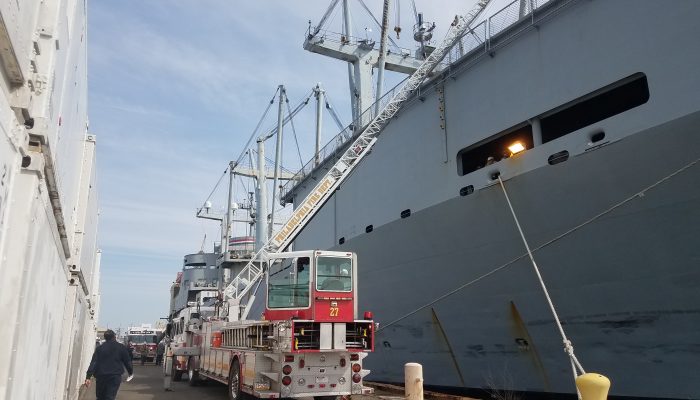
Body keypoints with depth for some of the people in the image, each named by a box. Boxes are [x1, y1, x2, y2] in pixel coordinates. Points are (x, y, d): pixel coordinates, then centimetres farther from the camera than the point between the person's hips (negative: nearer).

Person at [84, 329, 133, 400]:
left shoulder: (99, 348, 5)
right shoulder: (121, 347, 2)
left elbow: (93, 363, -2)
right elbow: (127, 361, 5)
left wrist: (88, 377, -4)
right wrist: (131, 372, 19)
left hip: (101, 376, 2)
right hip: (115, 376, -2)